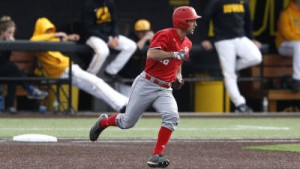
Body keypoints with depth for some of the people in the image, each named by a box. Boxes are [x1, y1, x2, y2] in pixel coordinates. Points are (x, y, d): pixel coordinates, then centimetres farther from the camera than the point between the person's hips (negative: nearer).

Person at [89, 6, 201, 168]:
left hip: (164, 89, 6)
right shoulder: (165, 35, -16)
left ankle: (156, 156, -18)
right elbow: (151, 54, -32)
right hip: (146, 85, -6)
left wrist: (178, 75, 13)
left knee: (172, 117, -21)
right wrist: (175, 54, -35)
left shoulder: (187, 44, 8)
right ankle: (103, 122, 36)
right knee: (127, 122, 4)